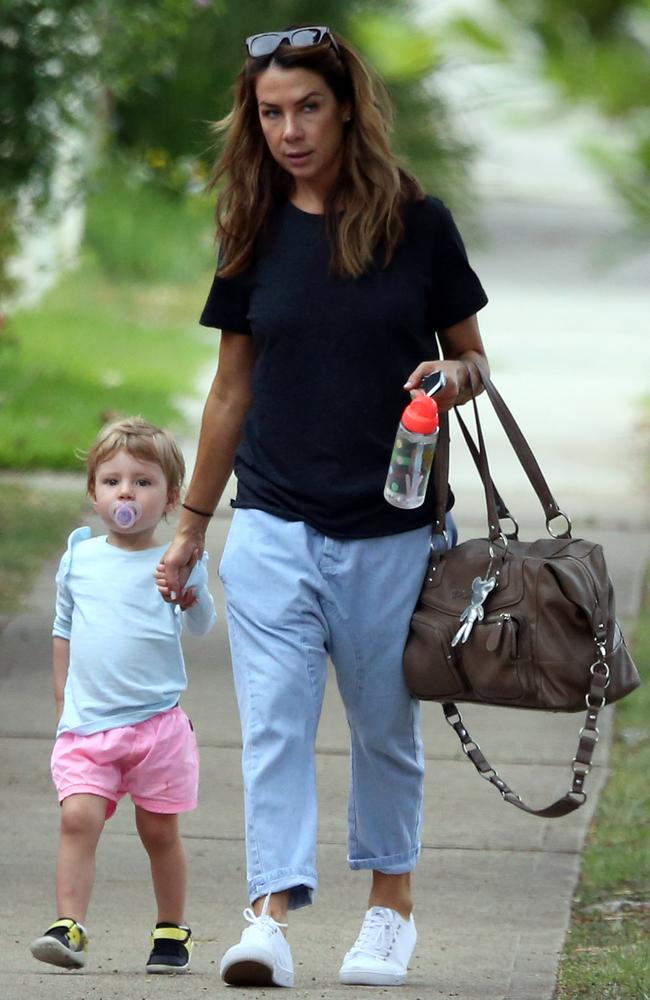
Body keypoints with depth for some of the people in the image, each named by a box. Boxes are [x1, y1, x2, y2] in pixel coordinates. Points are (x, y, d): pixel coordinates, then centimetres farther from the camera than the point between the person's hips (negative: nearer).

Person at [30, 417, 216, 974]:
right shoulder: (79, 557, 9)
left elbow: (202, 626, -9)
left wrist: (191, 591, -29)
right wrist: (62, 698, 20)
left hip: (157, 723, -1)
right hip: (86, 722, 2)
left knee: (160, 829, 6)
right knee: (78, 817, -15)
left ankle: (172, 931, 20)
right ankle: (69, 927, -17)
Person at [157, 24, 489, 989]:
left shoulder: (416, 223, -2)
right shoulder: (256, 236, 4)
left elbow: (472, 357, 7)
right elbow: (233, 390, 12)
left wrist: (448, 380, -17)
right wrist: (190, 528, 15)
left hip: (391, 529, -1)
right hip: (274, 523, 1)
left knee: (385, 727, 10)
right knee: (274, 720, -9)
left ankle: (391, 902, 25)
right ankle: (270, 915, -15)